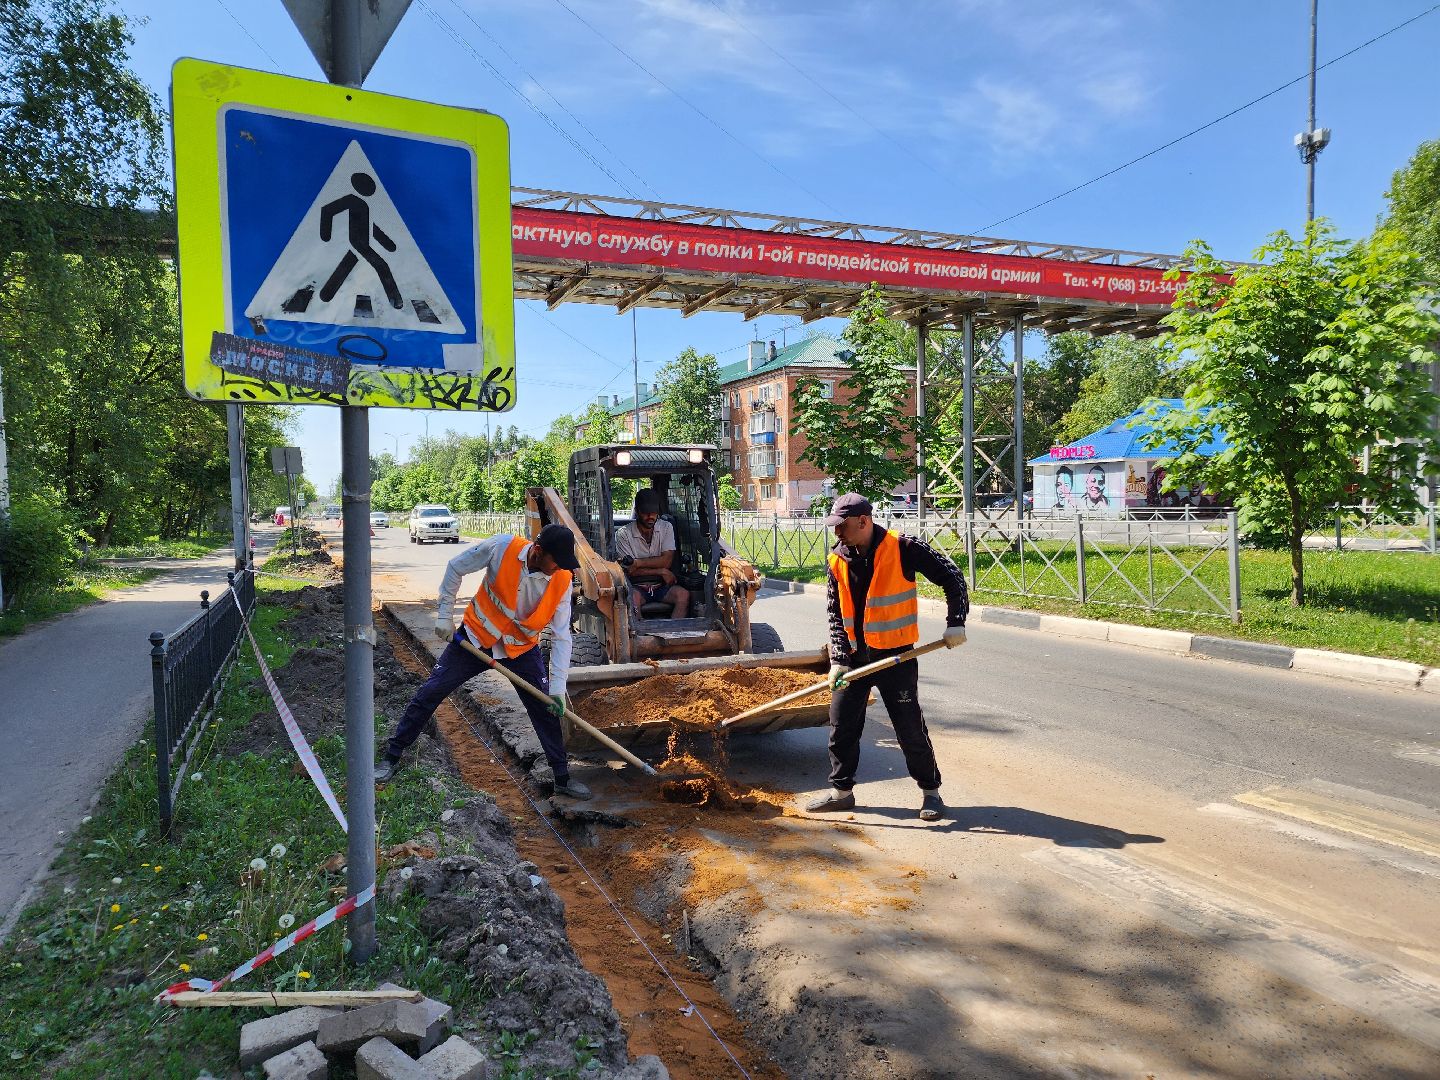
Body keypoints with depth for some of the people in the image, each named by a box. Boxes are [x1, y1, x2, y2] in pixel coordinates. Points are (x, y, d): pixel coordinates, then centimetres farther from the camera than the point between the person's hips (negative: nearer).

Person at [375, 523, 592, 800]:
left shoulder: (562, 581, -20)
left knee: (546, 710, 0)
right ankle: (392, 758, 18)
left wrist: (558, 688, -21)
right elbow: (456, 567, -9)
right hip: (477, 636, -1)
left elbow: (561, 637, -16)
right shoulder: (502, 547, -26)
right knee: (429, 692, 0)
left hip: (522, 648, 1)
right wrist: (444, 615, -9)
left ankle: (563, 779, 16)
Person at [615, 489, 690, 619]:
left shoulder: (666, 528, 4)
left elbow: (667, 561, -6)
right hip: (637, 587, -2)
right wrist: (661, 571, -11)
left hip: (661, 586, 3)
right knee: (632, 597, -36)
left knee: (683, 594, -26)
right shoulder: (623, 534, -5)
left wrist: (638, 562, -16)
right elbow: (629, 571, -10)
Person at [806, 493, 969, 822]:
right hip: (854, 656, 5)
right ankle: (842, 790, 25)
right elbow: (835, 613, 3)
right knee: (841, 726, 9)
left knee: (910, 729, 4)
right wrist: (839, 659, -4)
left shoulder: (902, 548, -15)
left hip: (896, 656, -5)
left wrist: (955, 623, -14)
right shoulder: (838, 559, -1)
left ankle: (930, 790, 23)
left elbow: (951, 577, -8)